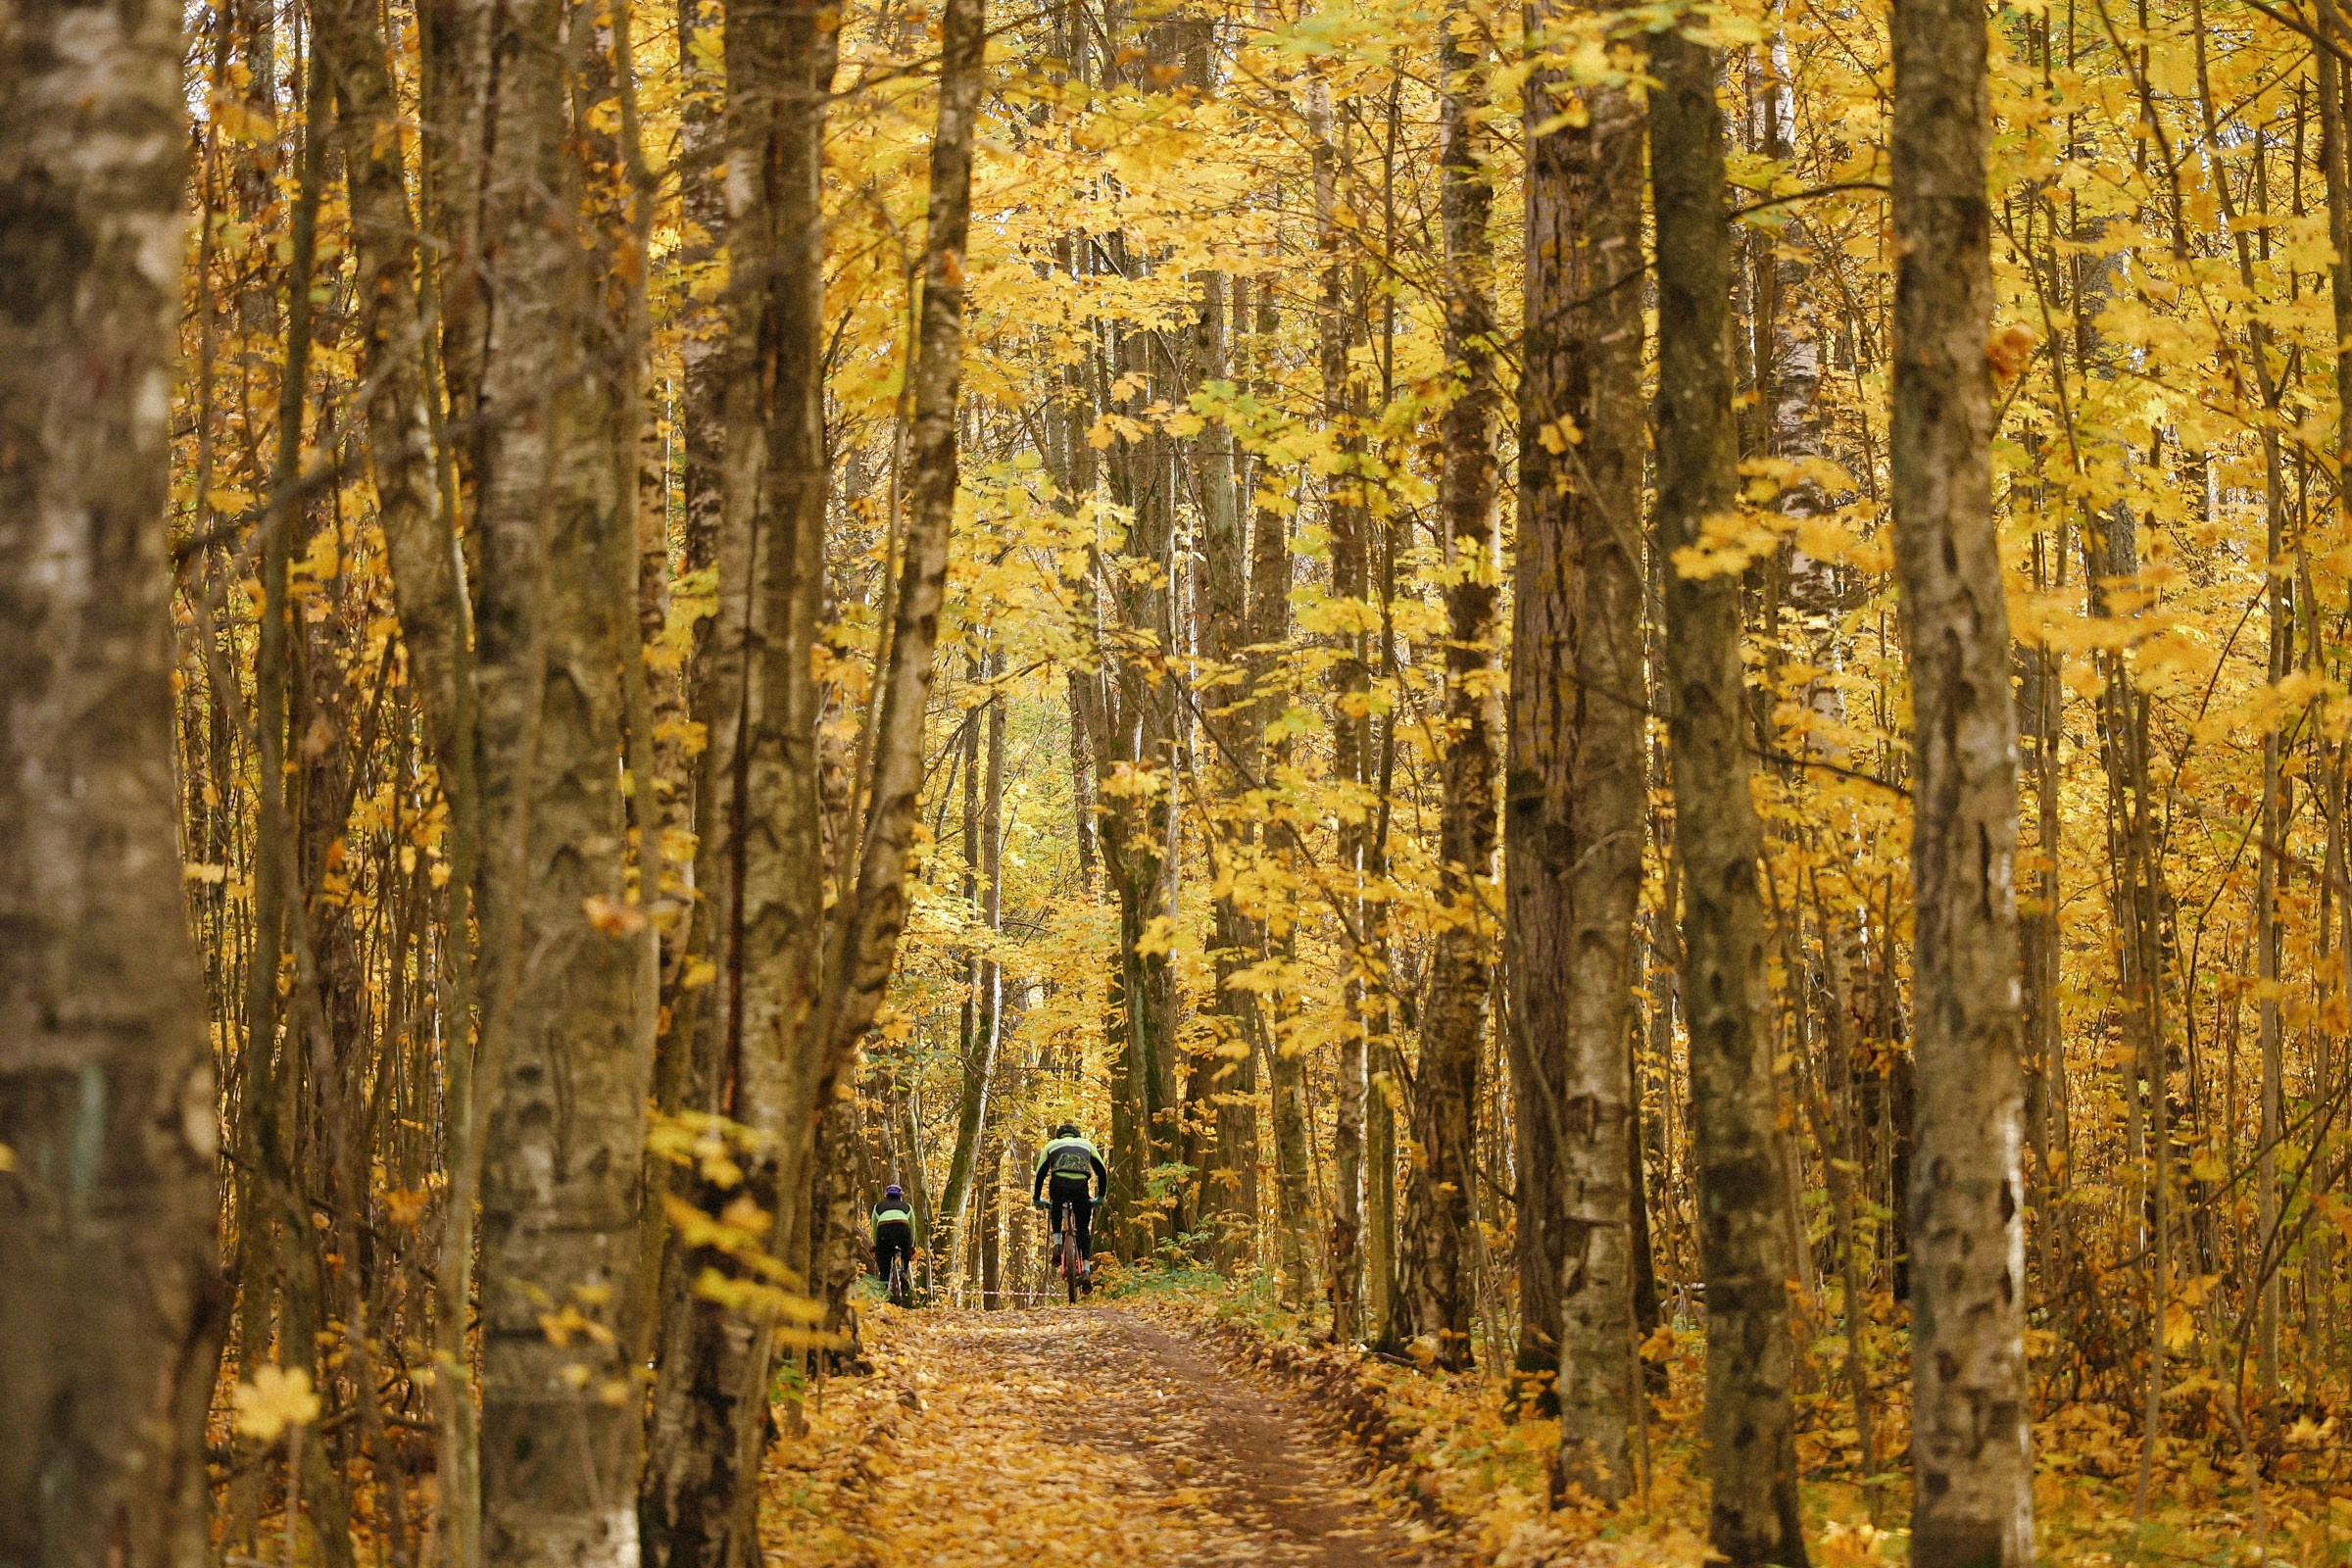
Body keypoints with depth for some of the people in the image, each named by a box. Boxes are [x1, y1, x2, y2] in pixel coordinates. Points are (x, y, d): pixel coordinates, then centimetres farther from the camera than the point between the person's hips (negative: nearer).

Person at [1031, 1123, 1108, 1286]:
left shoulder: (1052, 1145, 29)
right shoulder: (1086, 1144, 32)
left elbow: (1040, 1173, 29)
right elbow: (1101, 1171, 29)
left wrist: (1037, 1198, 40)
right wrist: (1101, 1196, 39)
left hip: (1059, 1184, 0)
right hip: (1081, 1187, 0)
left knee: (1056, 1206, 35)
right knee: (1084, 1228, 16)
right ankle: (1086, 1270, 1)